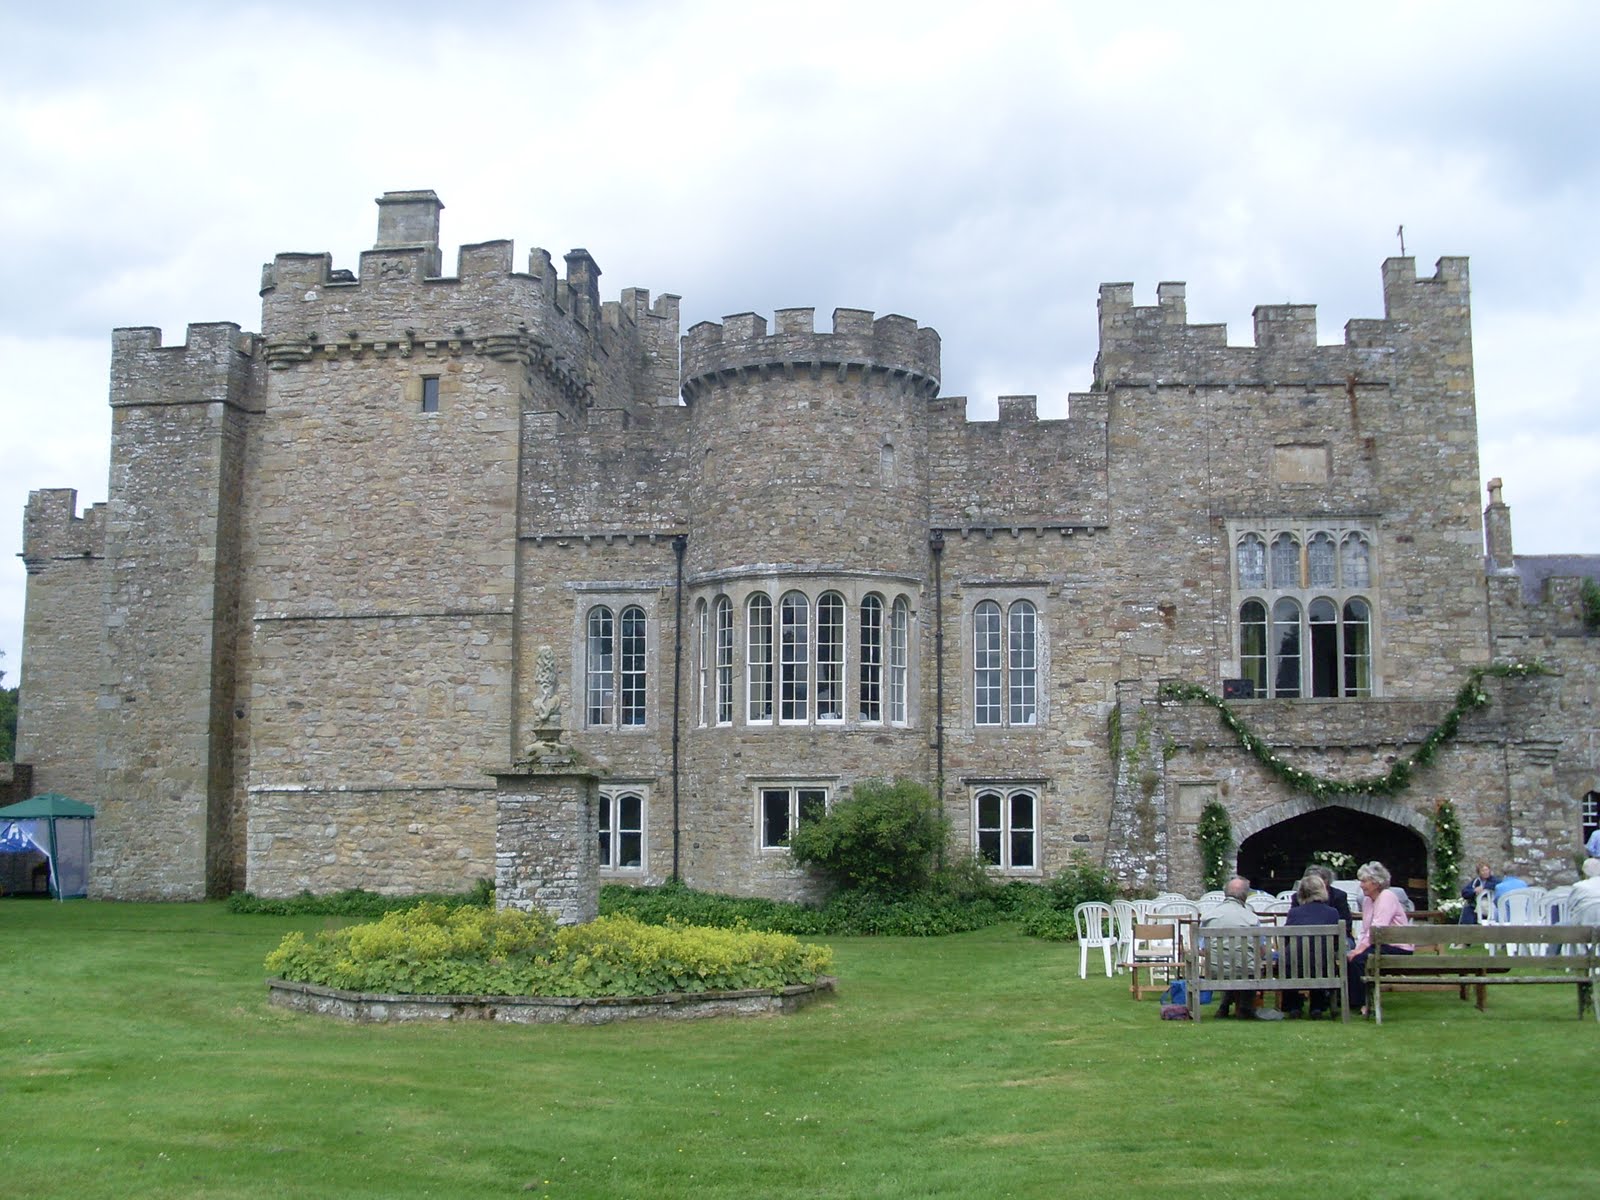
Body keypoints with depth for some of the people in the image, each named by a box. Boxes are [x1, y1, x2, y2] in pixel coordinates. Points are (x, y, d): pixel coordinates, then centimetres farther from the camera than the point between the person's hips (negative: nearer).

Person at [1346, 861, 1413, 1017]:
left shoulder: (1387, 896, -13)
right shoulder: (1367, 901, 14)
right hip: (1382, 944, 8)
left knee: (1359, 959, -26)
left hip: (1398, 947, -8)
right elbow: (1365, 931, 11)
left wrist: (1361, 949, -23)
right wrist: (1357, 948, -6)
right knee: (1349, 957, -12)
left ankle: (1364, 1003, -13)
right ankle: (1352, 1000, -4)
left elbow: (1377, 929, -21)